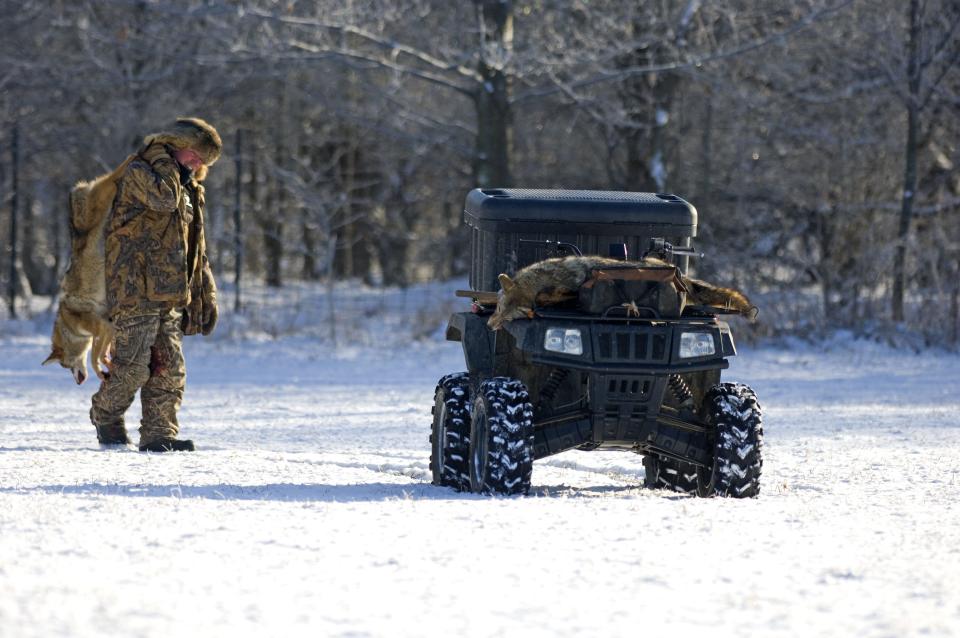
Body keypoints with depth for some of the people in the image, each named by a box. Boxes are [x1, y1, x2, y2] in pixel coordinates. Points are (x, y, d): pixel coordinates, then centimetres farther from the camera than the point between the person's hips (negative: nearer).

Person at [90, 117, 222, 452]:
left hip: (170, 295, 8)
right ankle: (105, 415, 14)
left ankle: (159, 433, 4)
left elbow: (196, 251, 27)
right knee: (133, 365, -8)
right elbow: (163, 198, -25)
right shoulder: (138, 173, -2)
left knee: (170, 368, 1)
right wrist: (164, 160, -9)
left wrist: (206, 295, 22)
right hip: (136, 290, -8)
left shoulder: (188, 191, 24)